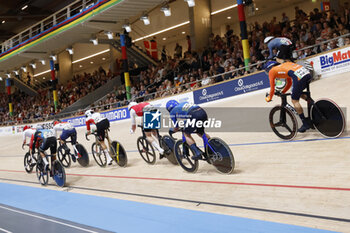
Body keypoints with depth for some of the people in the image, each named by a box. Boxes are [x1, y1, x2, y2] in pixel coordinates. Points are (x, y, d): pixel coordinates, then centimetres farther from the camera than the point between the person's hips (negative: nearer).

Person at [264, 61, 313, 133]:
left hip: (299, 76, -8)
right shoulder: (283, 65, 37)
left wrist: (269, 98, 34)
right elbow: (289, 83, 43)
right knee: (299, 93, 31)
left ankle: (305, 124, 1)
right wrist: (282, 92, 47)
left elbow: (272, 88, 19)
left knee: (294, 100, 2)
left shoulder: (272, 71, 17)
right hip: (308, 73, 8)